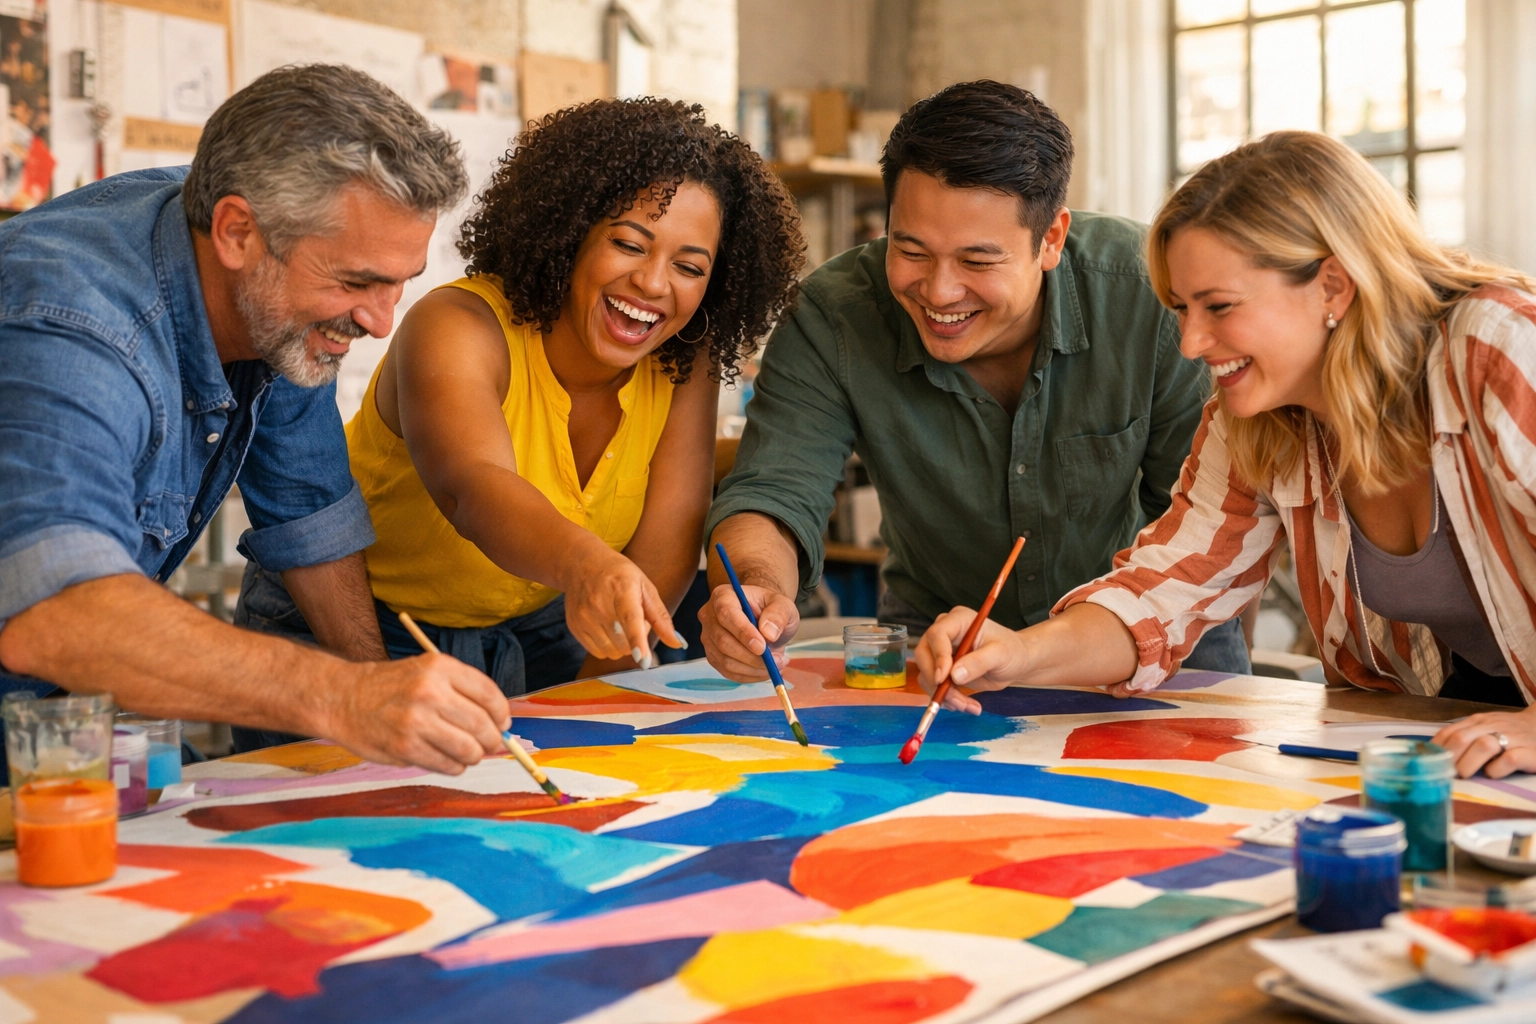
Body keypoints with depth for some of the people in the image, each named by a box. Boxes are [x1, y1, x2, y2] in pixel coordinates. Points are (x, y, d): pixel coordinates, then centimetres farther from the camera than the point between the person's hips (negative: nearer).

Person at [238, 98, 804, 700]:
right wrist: (582, 562, -64)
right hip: (363, 626, -4)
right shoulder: (458, 329, -25)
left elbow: (667, 549, -15)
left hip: (536, 627, 4)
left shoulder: (684, 364, -11)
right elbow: (472, 488, -44)